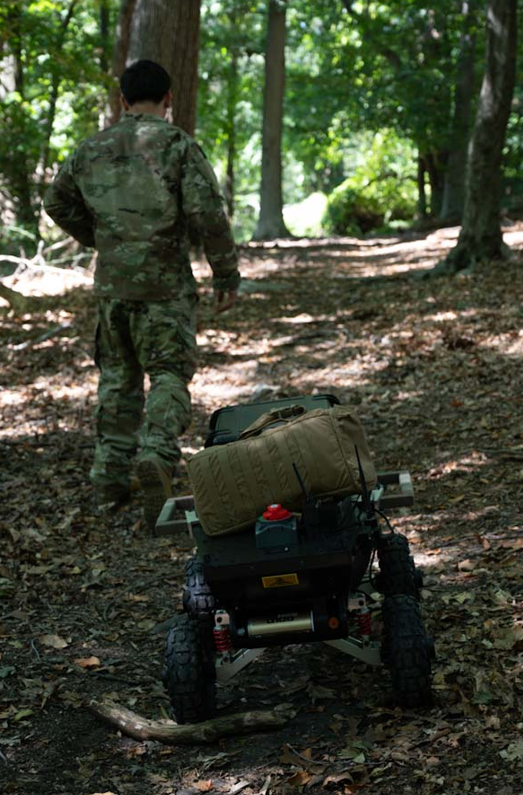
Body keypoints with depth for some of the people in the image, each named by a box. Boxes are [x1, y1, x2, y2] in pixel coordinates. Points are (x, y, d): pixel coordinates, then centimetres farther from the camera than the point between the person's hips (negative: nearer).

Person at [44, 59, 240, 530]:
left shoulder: (93, 149, 8)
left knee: (118, 376, 15)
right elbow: (207, 213, -14)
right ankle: (157, 454, -19)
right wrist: (227, 274, -7)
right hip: (166, 283, -4)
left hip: (111, 283, 4)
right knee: (169, 373, 2)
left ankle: (111, 474, 19)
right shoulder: (178, 145, -7)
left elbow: (58, 202, 19)